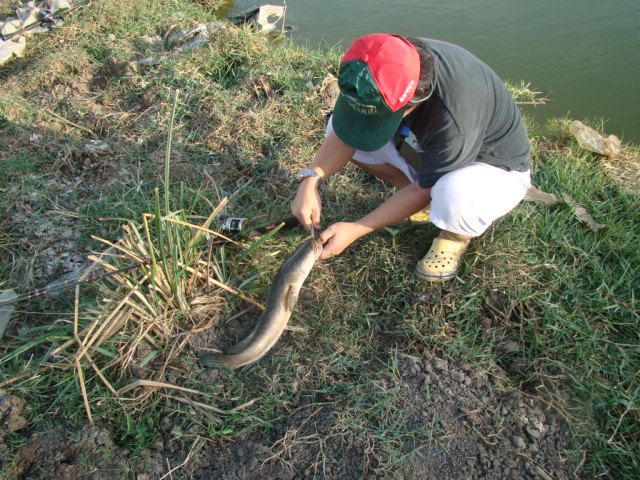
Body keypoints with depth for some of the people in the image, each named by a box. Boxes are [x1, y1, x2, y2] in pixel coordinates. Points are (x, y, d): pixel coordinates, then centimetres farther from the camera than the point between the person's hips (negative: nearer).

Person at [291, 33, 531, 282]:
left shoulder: (455, 117, -40)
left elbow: (423, 191, -28)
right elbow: (347, 130, -13)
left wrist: (356, 229, -26)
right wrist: (311, 179, -29)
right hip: (429, 151, 6)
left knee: (455, 196, -43)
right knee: (341, 127, -7)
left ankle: (457, 234, -4)